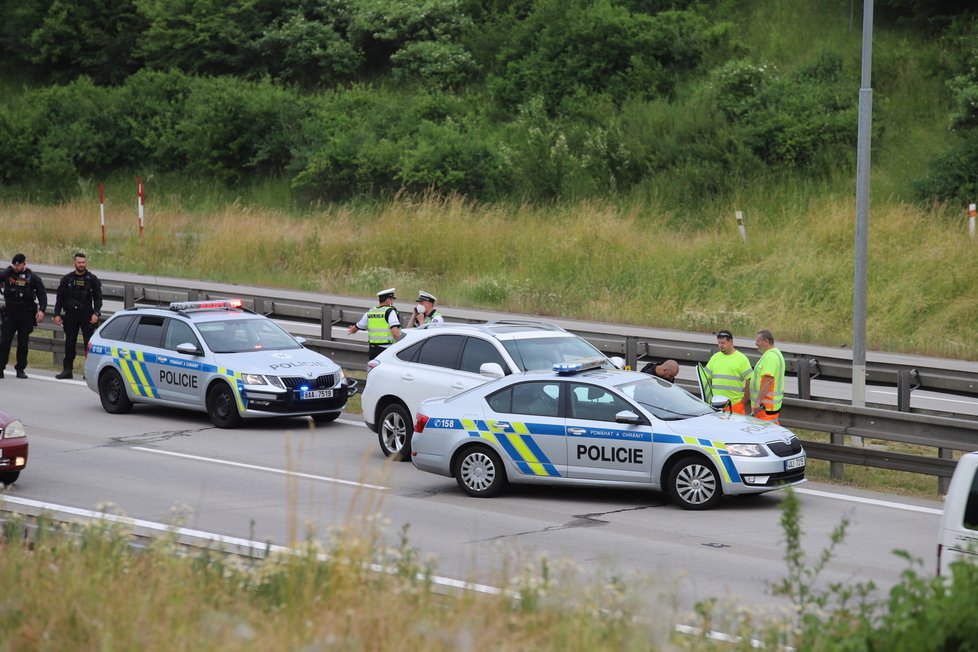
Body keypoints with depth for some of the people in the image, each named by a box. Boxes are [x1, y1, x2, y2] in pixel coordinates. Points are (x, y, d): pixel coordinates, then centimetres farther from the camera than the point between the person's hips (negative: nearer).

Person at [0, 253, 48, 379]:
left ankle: (20, 369, 12)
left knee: (23, 343, 5)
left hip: (26, 315, 0)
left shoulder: (32, 278, 3)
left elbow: (42, 294, 2)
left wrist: (42, 310, -10)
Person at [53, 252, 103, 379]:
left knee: (89, 343, -6)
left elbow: (98, 298, 3)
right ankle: (67, 370, 8)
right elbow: (60, 298, 12)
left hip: (87, 315, -2)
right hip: (70, 315, 2)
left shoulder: (92, 279, 4)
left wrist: (96, 313, -10)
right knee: (69, 343, 4)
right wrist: (57, 314, 3)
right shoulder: (67, 279, 10)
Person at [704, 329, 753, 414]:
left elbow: (749, 381, -3)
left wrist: (744, 401, -7)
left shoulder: (741, 358, 0)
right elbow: (706, 378, 17)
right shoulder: (715, 357, 15)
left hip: (735, 404, -4)